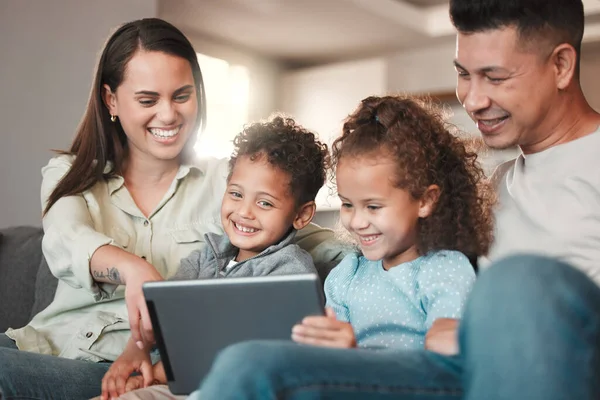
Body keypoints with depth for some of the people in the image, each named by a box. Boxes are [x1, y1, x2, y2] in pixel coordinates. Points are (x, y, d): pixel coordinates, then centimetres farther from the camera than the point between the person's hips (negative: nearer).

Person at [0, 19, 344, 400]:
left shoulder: (226, 182, 8)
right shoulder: (68, 175, 10)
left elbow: (311, 239, 4)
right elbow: (65, 241, -12)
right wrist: (132, 268, -35)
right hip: (51, 341, 3)